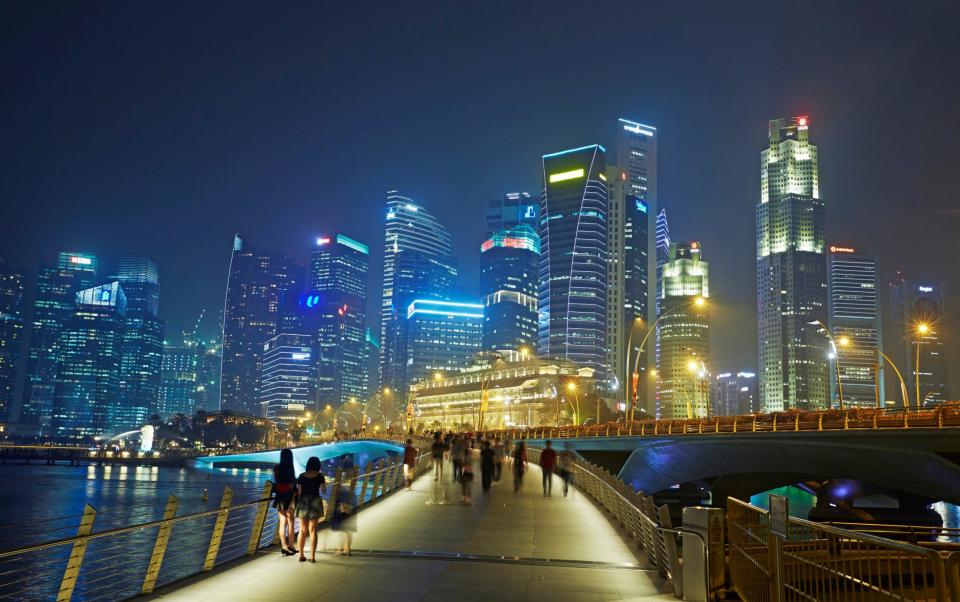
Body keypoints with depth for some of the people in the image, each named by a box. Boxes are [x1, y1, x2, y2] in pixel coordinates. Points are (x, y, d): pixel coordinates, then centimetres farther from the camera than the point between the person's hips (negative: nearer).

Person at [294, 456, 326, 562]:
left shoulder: (301, 476, 0)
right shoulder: (320, 476, -4)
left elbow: (299, 492, 0)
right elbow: (324, 490, 3)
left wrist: (298, 504, 12)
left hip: (303, 502, 1)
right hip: (315, 502, -1)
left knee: (303, 530, 11)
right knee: (313, 530, 2)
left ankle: (301, 555, 11)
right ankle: (312, 556, -1)